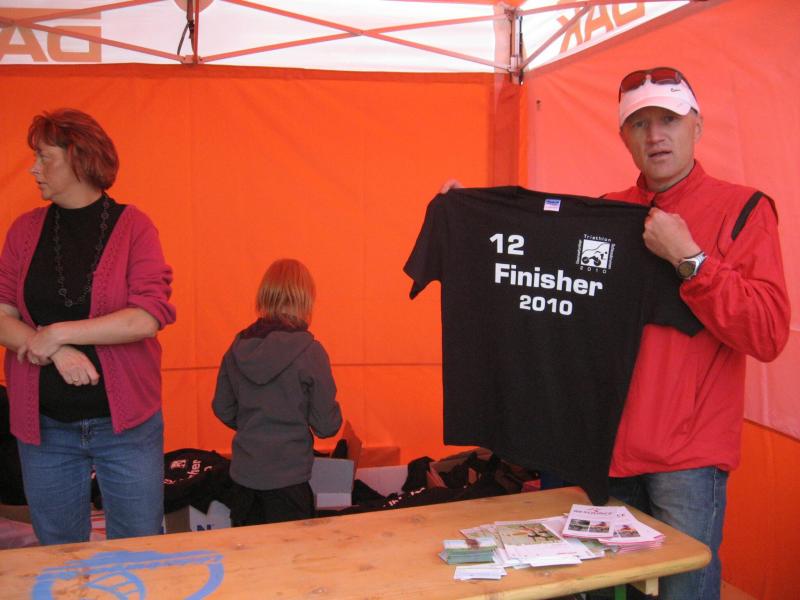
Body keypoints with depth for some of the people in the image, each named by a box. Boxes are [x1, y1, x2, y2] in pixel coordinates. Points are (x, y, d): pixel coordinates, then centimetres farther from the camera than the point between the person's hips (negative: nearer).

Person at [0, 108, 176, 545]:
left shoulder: (132, 225, -6)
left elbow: (150, 316, -17)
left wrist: (60, 333, -17)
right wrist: (56, 353, -18)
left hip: (126, 424, -3)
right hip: (44, 426, 3)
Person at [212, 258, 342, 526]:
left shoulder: (237, 348, -4)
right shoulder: (310, 352, -16)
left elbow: (223, 410, 7)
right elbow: (326, 425, -13)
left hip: (243, 474, 5)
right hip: (288, 478, -4)